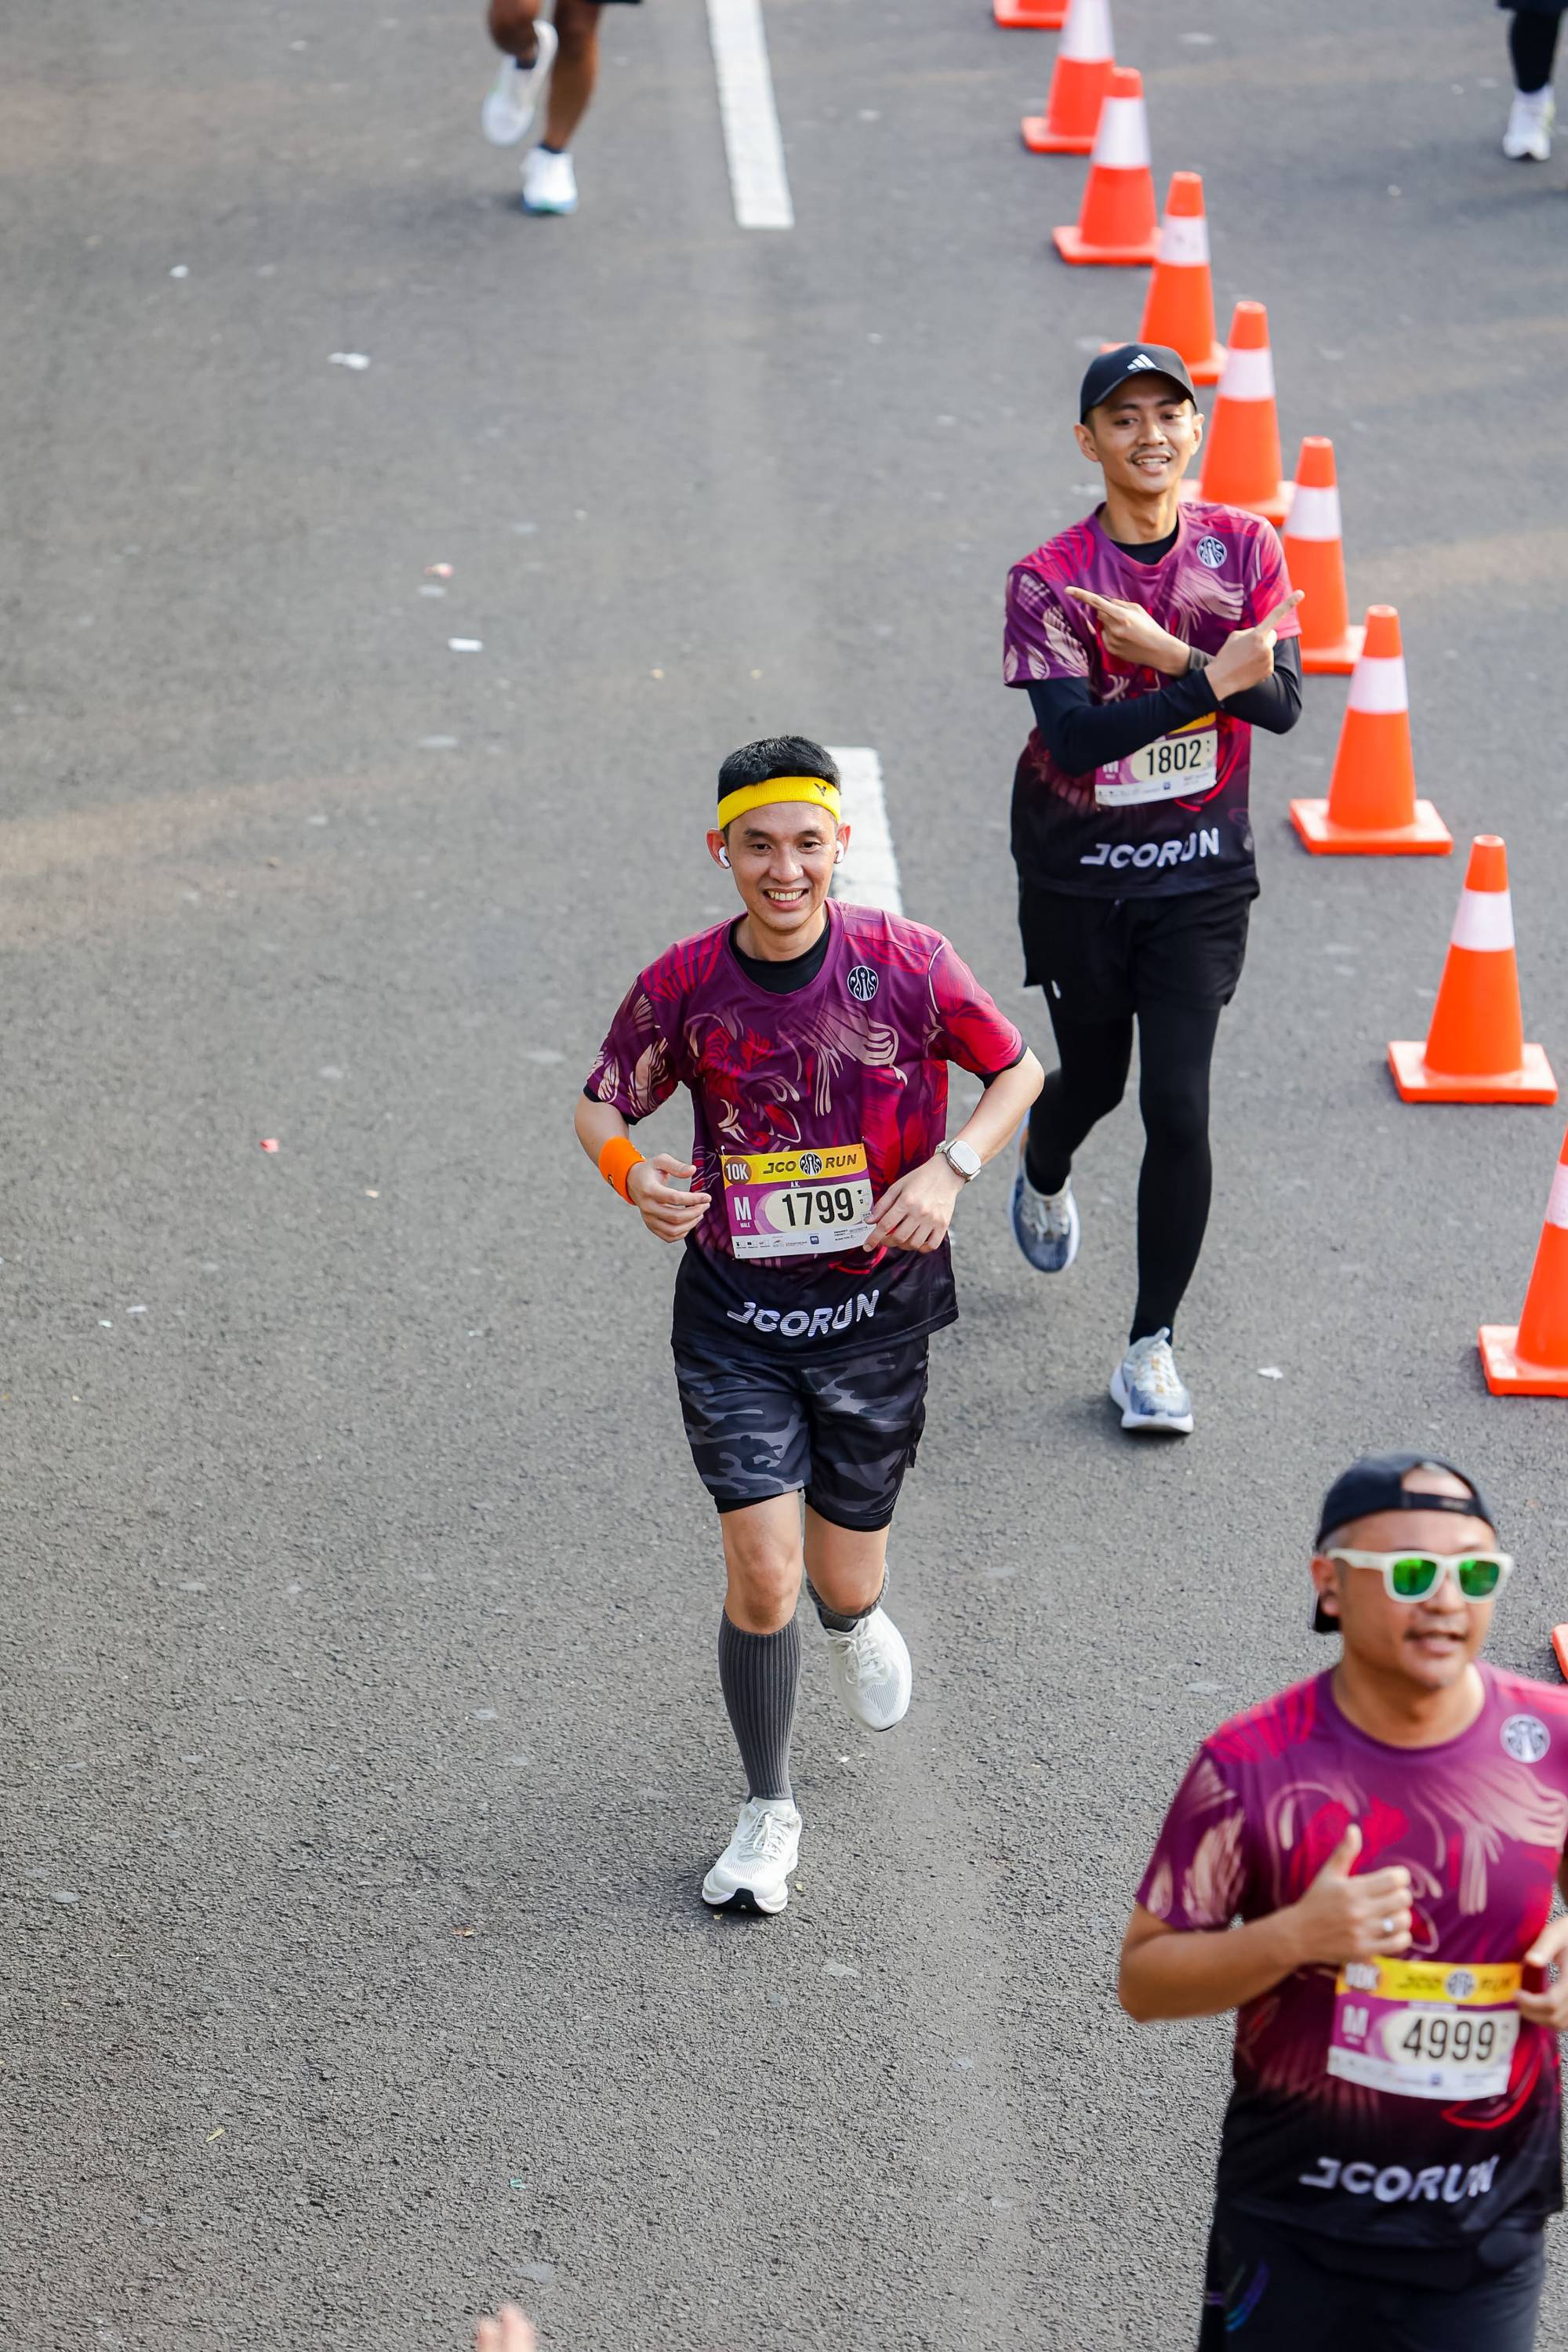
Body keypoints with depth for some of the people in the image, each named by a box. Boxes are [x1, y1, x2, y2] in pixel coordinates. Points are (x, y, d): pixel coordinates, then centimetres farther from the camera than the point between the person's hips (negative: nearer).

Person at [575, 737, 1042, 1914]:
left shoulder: (905, 962, -11)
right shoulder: (684, 985, -10)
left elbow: (1018, 1070, 3)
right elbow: (601, 1105, 4)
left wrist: (950, 1168, -15)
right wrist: (634, 1174, -19)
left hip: (877, 1306, 0)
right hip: (734, 1311, 0)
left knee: (843, 1579, 10)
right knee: (762, 1574, -9)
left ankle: (856, 1620, 52)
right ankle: (769, 1812, 13)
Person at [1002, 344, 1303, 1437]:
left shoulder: (1244, 546, -4)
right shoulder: (1049, 579, -13)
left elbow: (1282, 702, -13)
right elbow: (1075, 737, -24)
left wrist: (1168, 654, -26)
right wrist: (1214, 679, -30)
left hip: (1201, 873, 1)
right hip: (1078, 874, 0)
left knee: (1178, 1107, -7)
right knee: (1095, 1077, 18)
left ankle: (1154, 1344, 6)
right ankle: (1043, 1175, 56)